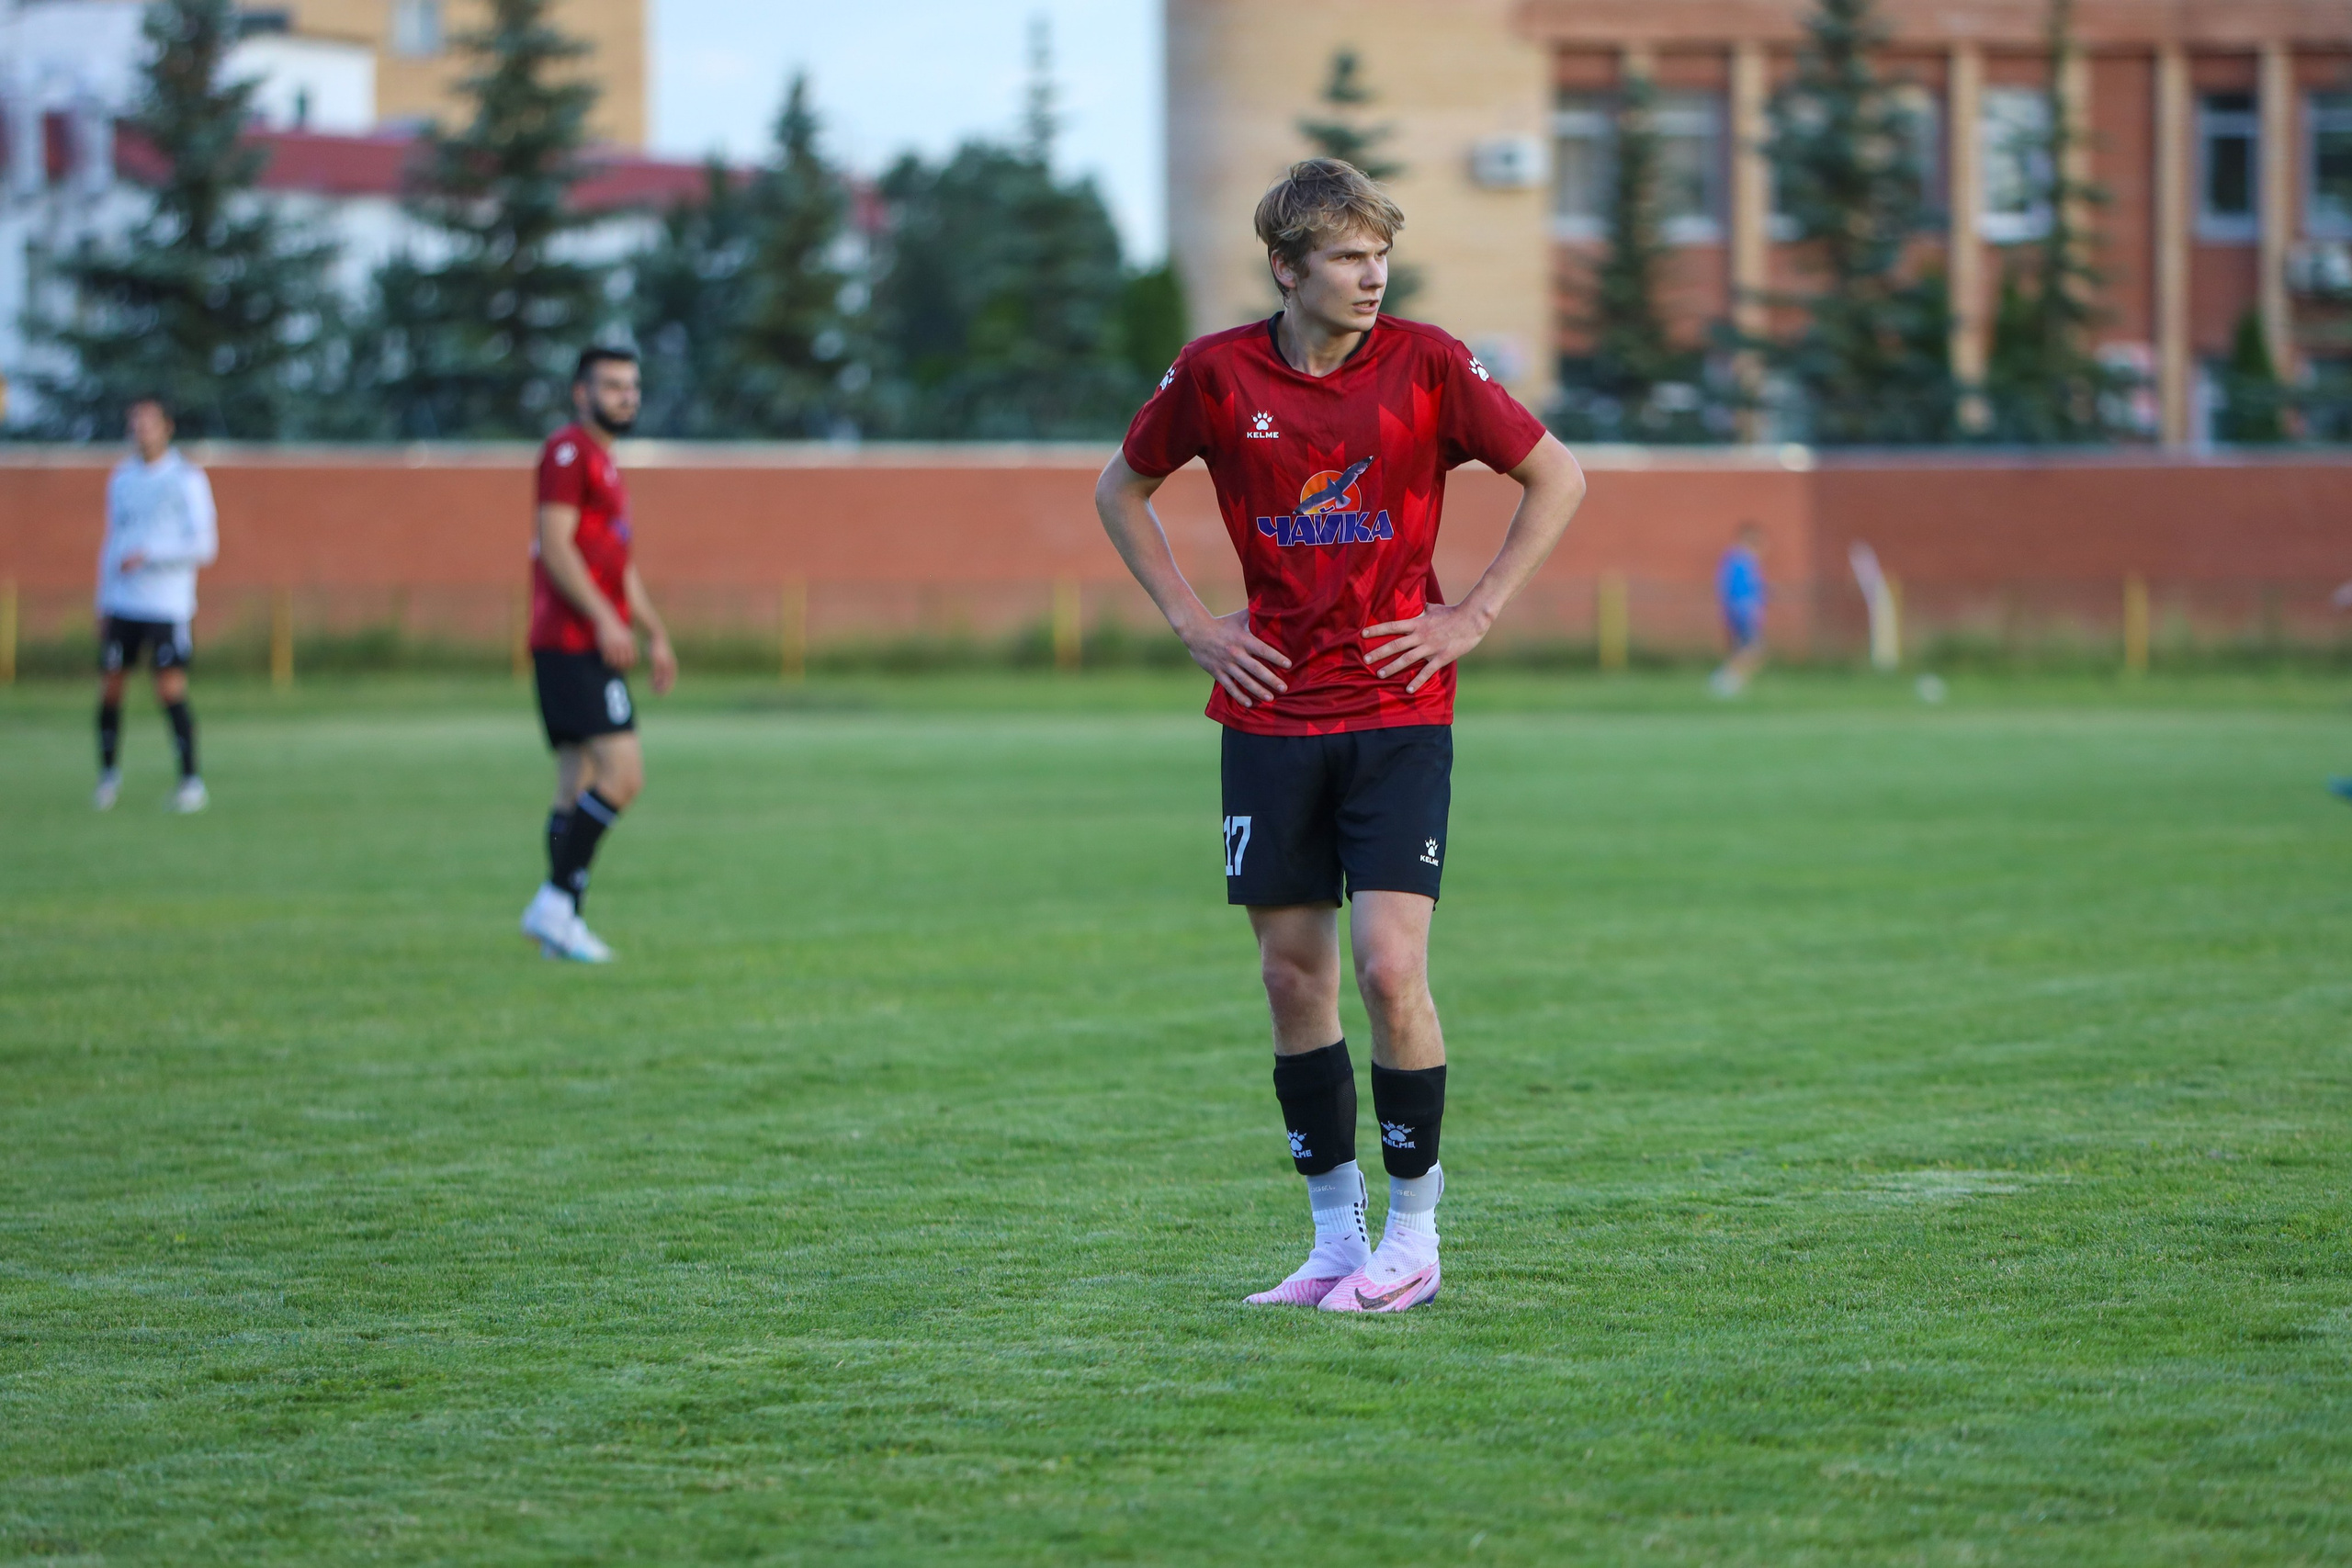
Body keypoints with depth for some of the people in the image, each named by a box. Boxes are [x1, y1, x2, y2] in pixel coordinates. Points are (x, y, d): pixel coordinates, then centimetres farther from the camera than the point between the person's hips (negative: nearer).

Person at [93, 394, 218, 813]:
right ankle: (109, 772, 19)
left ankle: (191, 781, -4)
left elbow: (204, 546, -7)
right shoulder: (120, 479, 12)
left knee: (170, 690, -12)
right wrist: (103, 603, 16)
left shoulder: (187, 480, -3)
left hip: (168, 604, -4)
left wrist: (148, 554, -17)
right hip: (123, 604, 4)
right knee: (110, 687, 2)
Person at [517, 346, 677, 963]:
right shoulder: (569, 451, -8)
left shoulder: (603, 464, 23)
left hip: (595, 646, 10)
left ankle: (561, 920, 7)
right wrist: (604, 618, -23)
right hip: (571, 642, -10)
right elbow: (555, 543, -17)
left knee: (579, 787, 8)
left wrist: (656, 635, 25)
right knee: (622, 773, -17)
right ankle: (556, 901, -15)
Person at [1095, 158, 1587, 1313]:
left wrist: (1474, 616, -3)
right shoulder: (1216, 374, -1)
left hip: (1398, 712, -2)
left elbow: (1557, 478, 4)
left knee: (1388, 965, -12)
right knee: (1293, 976, 4)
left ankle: (1413, 1234, 1)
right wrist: (1194, 623, 5)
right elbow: (1121, 490, 15)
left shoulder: (1425, 365, -6)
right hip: (1269, 717, 2)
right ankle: (1335, 1237, 15)